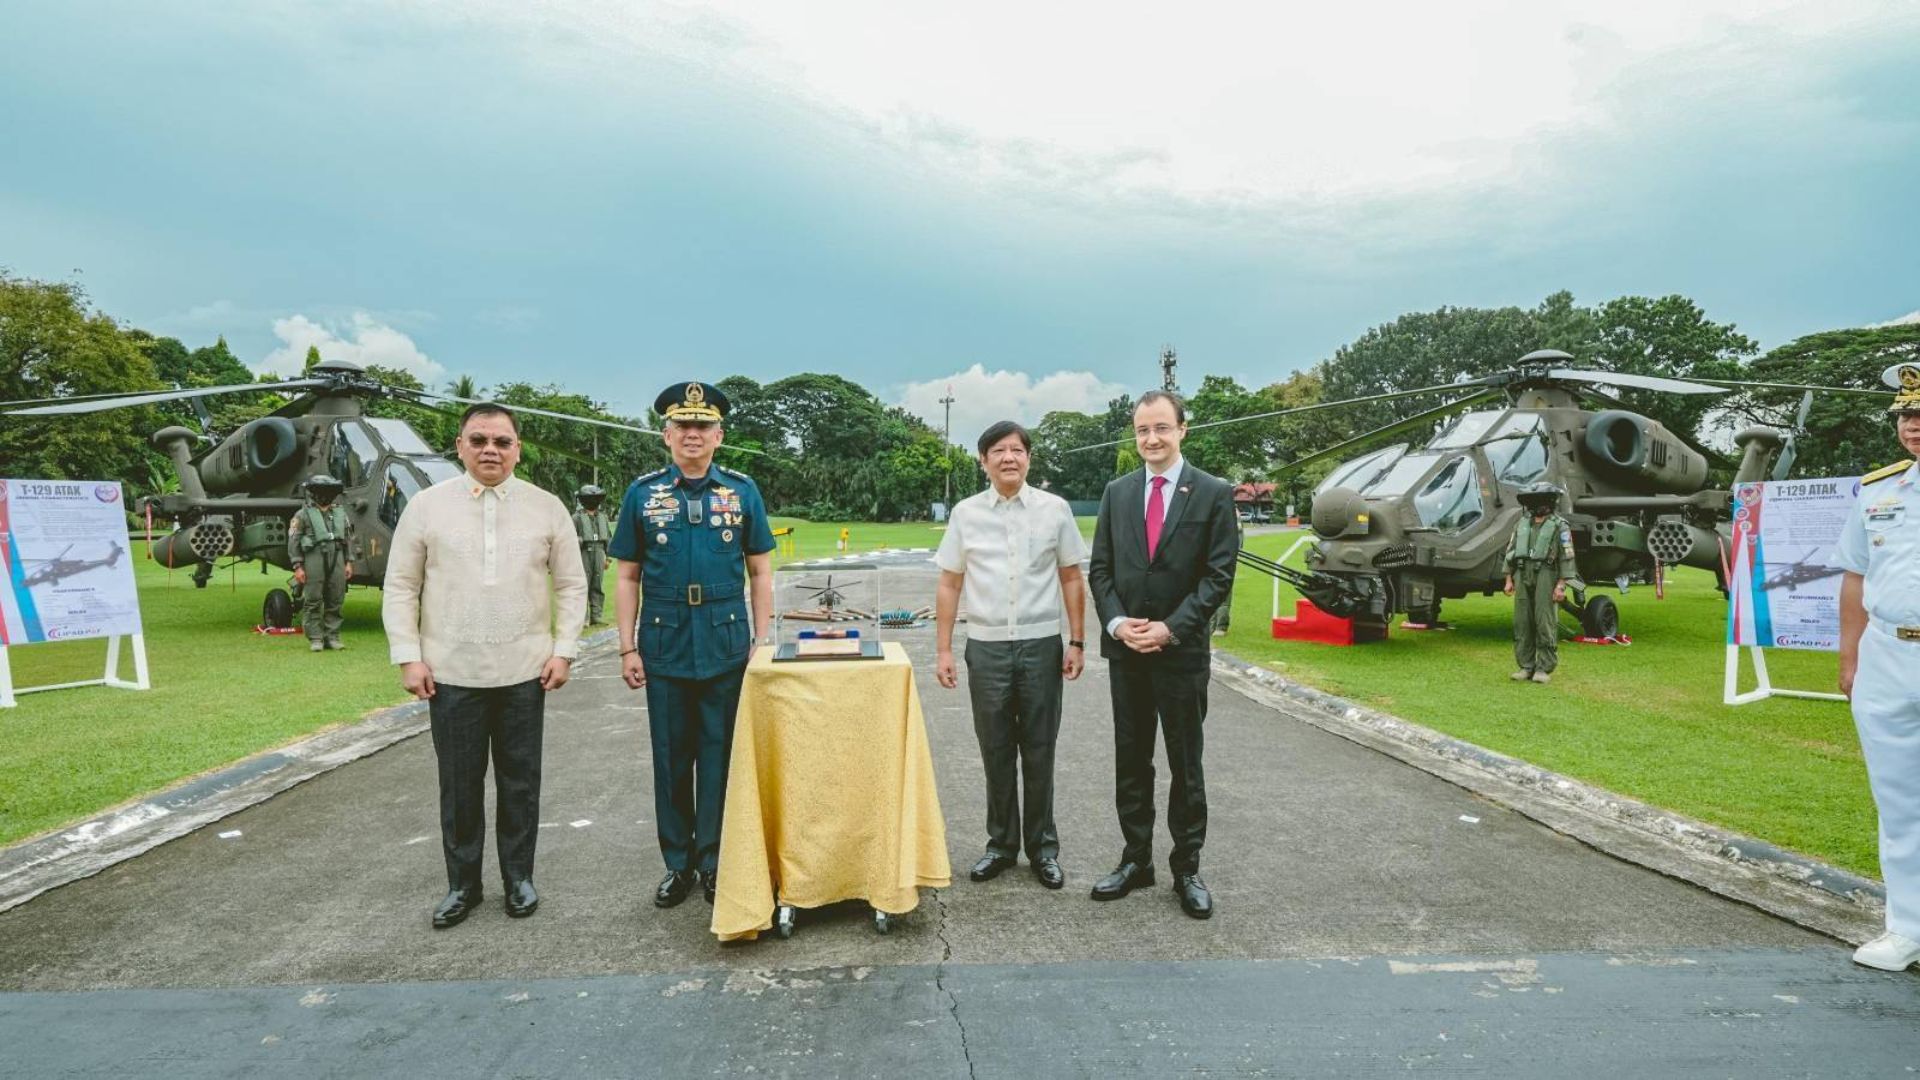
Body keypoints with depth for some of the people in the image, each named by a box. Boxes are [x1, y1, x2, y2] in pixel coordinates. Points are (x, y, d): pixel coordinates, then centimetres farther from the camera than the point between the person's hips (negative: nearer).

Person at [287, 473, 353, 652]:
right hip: (314, 559, -4)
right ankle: (315, 639, 4)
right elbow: (293, 542, -1)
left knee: (335, 601, 5)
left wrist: (349, 562, 9)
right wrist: (297, 566, -8)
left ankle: (332, 637, 13)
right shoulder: (303, 515, 3)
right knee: (313, 601, -2)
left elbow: (348, 539, 17)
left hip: (337, 559, 4)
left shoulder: (340, 513, 16)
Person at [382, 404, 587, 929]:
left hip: (524, 673, 0)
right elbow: (401, 587, 3)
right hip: (451, 673, 0)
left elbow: (571, 585, 5)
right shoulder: (426, 505, 2)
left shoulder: (547, 507, 2)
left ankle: (519, 877, 25)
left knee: (520, 781, 10)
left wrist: (564, 650, -3)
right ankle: (462, 884, 24)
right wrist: (408, 657, -3)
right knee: (459, 784, 9)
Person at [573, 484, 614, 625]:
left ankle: (596, 617, 12)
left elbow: (609, 538, 18)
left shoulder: (602, 517, 14)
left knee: (598, 587, 6)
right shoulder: (577, 517, -2)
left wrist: (607, 557, 14)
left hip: (599, 554, 5)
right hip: (584, 554, -5)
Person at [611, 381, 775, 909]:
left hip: (726, 645, 0)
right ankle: (677, 864, 23)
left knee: (720, 755, 6)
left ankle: (715, 862, 19)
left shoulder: (743, 491, 3)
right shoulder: (642, 494, 3)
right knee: (670, 758, 9)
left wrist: (761, 641, 0)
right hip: (664, 647, 1)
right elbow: (627, 578, 5)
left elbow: (760, 572, 6)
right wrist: (627, 648, 0)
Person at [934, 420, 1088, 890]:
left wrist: (1077, 642, 0)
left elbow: (1072, 579, 4)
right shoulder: (966, 513, 2)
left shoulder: (1055, 509, 0)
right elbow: (949, 585, 5)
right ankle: (1001, 843, 26)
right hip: (987, 647, 1)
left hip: (1041, 645, -1)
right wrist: (943, 650, 1)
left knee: (1039, 753, 8)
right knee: (996, 753, 11)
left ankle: (1043, 847, 23)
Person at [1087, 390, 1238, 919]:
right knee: (1130, 761, 11)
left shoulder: (1214, 493, -4)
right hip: (1126, 651, 3)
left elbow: (1219, 575, -7)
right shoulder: (1117, 492, 7)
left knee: (1185, 765, 7)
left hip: (1182, 651, -3)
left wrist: (1170, 629, -15)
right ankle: (1135, 860, 24)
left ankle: (1186, 869, 19)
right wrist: (1117, 622, -8)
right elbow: (1099, 568, 7)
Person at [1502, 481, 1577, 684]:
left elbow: (1567, 557, -4)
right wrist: (1509, 579, 9)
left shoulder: (1559, 525, 0)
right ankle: (1525, 666, 12)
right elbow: (1511, 551, 16)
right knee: (1522, 623, 5)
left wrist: (1561, 585, -11)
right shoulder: (1521, 523, 14)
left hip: (1546, 576, -5)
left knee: (1545, 624, -5)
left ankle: (1544, 669, 2)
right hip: (1523, 576, 5)